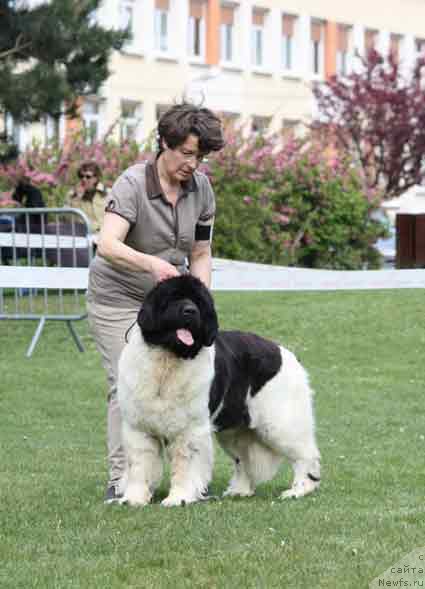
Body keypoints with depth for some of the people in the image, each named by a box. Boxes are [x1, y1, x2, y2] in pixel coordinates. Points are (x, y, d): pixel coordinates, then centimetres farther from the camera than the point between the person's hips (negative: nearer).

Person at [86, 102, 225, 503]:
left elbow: (200, 254, 3)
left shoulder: (201, 188, -4)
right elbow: (107, 245, -37)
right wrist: (152, 263, -53)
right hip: (118, 299, -5)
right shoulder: (132, 184, -22)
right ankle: (120, 480, -9)